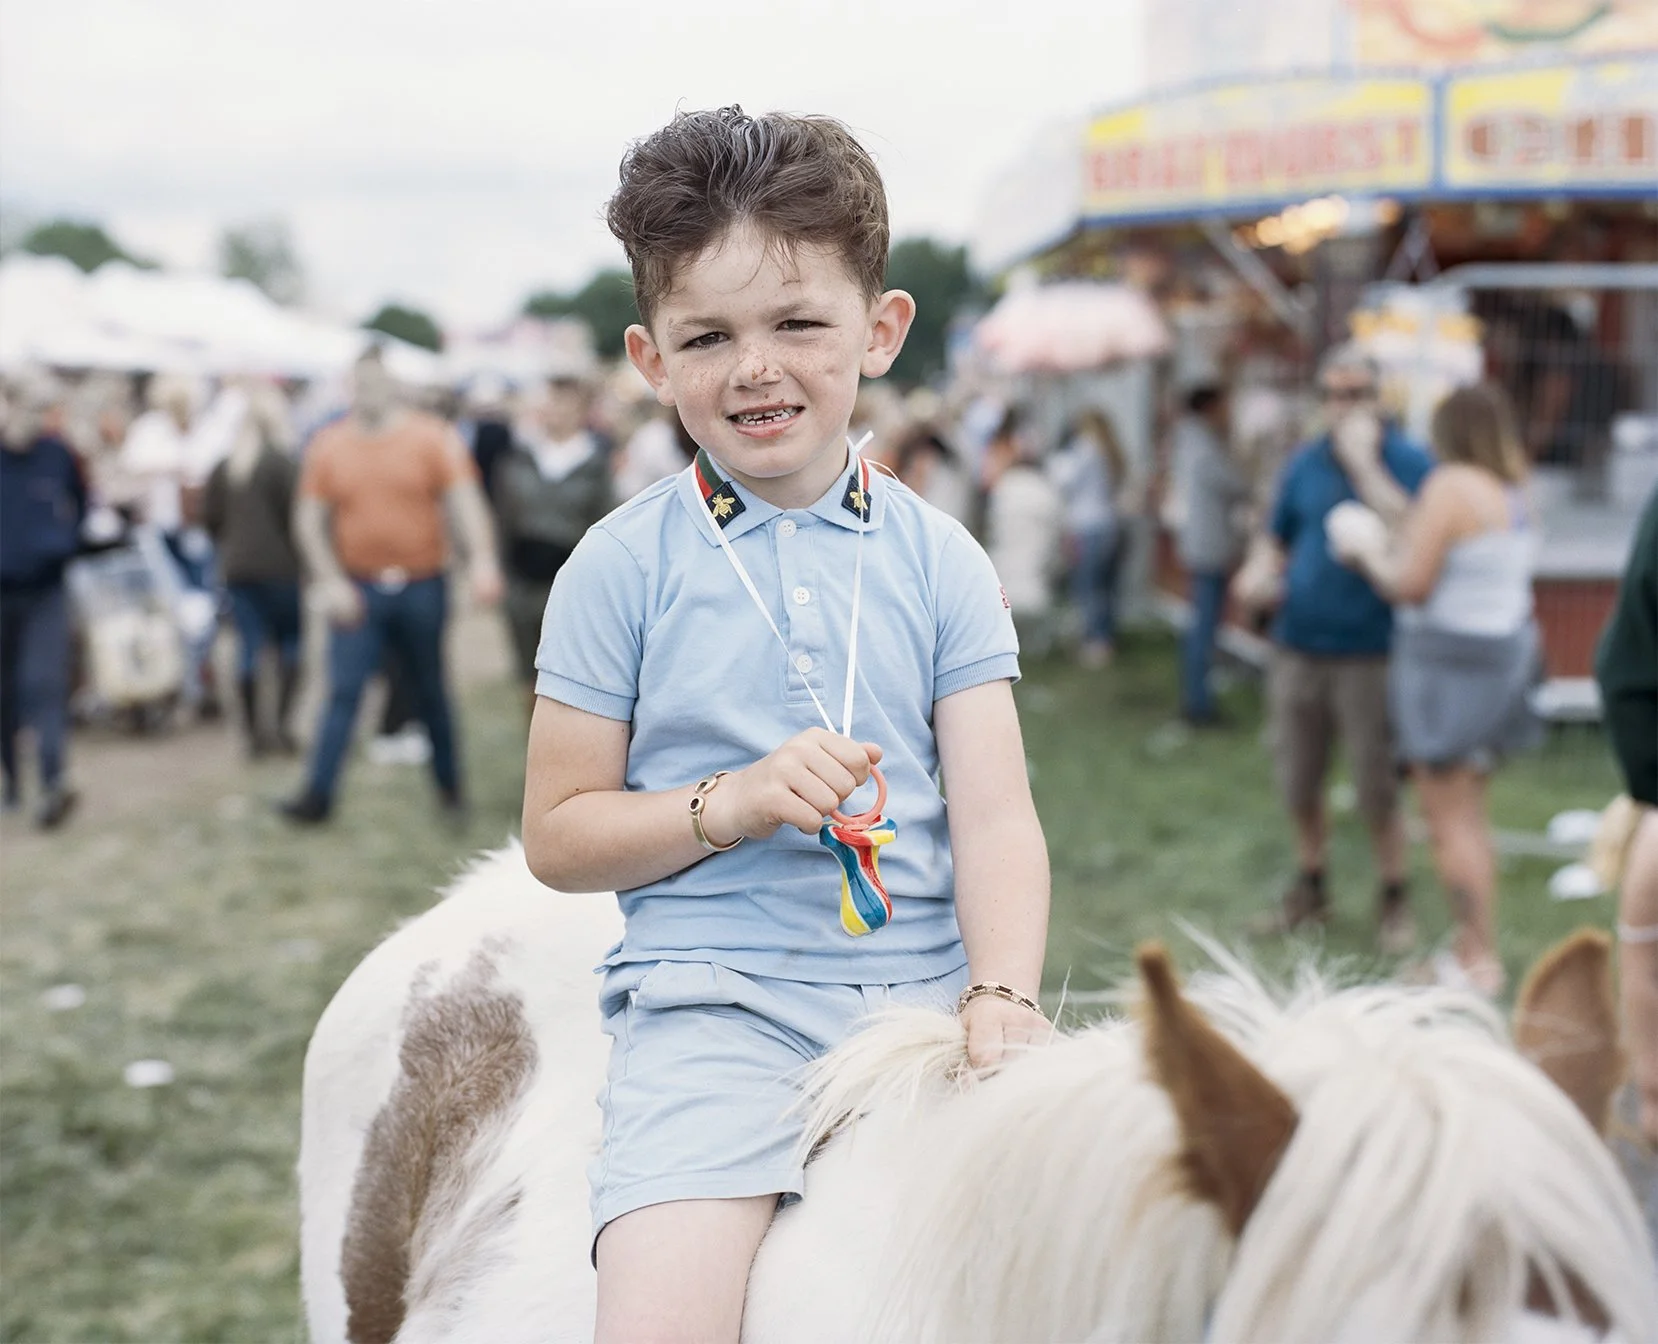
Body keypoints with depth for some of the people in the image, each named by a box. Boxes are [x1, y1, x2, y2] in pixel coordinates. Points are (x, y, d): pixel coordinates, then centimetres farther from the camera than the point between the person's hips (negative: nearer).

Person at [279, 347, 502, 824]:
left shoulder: (433, 438, -1)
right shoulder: (328, 445, 4)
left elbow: (466, 502, -8)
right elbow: (309, 520, 5)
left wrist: (482, 561, -24)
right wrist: (329, 582, -7)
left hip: (421, 588, 0)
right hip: (357, 591, 0)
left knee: (431, 691, 11)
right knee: (343, 691, -7)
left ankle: (450, 785, 25)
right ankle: (318, 794, -8)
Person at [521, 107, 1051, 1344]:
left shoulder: (939, 559, 7)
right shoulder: (624, 566, 2)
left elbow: (996, 818, 1)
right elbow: (558, 835, 4)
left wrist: (1003, 999, -15)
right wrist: (732, 803, -12)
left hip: (921, 985, 3)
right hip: (714, 999, -2)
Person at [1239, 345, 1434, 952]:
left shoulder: (1409, 460, -4)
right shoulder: (1304, 463, 10)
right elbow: (1279, 541, 21)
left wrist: (1363, 461, -19)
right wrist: (1260, 575, -1)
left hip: (1369, 652, -4)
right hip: (1298, 645, 5)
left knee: (1377, 787, -1)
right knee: (1298, 783, 12)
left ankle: (1394, 900, 15)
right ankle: (1309, 887, 29)